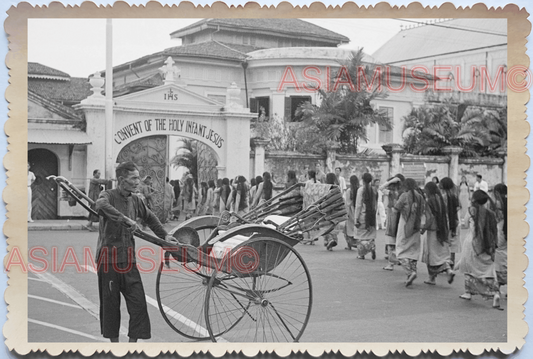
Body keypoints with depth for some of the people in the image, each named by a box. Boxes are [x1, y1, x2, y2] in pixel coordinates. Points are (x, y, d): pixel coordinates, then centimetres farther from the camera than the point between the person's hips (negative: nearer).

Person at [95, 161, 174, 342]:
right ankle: (114, 340, 21)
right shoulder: (108, 195, -8)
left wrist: (164, 235, 21)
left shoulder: (135, 200, 10)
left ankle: (133, 340, 7)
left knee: (138, 302, -2)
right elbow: (101, 205, -33)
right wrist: (125, 219, -38)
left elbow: (150, 217, 27)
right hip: (108, 260, -5)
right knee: (110, 303, 5)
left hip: (128, 260, 5)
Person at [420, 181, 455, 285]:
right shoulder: (441, 199, 6)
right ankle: (449, 270, -9)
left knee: (432, 254, 5)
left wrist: (423, 228, -11)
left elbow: (431, 217, -20)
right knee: (442, 253, 13)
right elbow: (446, 215, 9)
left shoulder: (429, 201, -14)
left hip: (433, 230, -6)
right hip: (443, 230, 6)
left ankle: (432, 278, 12)